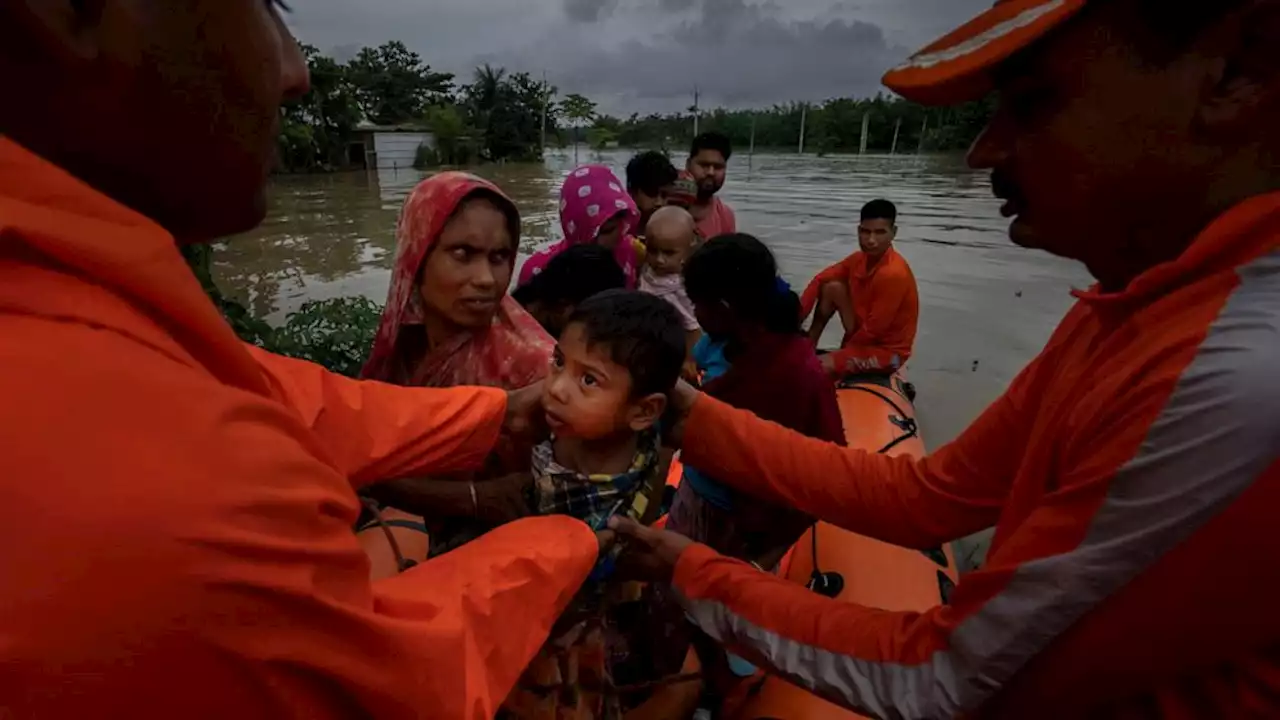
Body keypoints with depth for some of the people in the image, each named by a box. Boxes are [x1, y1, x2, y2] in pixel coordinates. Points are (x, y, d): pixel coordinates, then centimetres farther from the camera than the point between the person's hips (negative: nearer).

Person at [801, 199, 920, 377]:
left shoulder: (893, 274, -30)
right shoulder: (860, 258, -4)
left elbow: (874, 329, -25)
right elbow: (822, 279, 5)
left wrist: (846, 347, -9)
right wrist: (800, 312, -7)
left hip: (887, 350, -8)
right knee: (832, 287, -1)